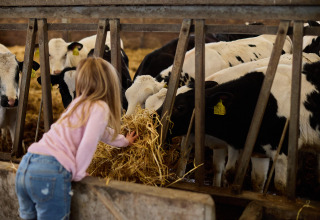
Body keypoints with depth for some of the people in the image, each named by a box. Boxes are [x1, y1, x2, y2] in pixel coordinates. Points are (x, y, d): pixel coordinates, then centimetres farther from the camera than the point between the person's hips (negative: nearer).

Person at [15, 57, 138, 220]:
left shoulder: (78, 103, 23)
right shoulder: (100, 108, -1)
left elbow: (101, 131, 40)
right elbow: (89, 142, -17)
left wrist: (124, 141, 56)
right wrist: (78, 174, -2)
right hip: (52, 172, -8)